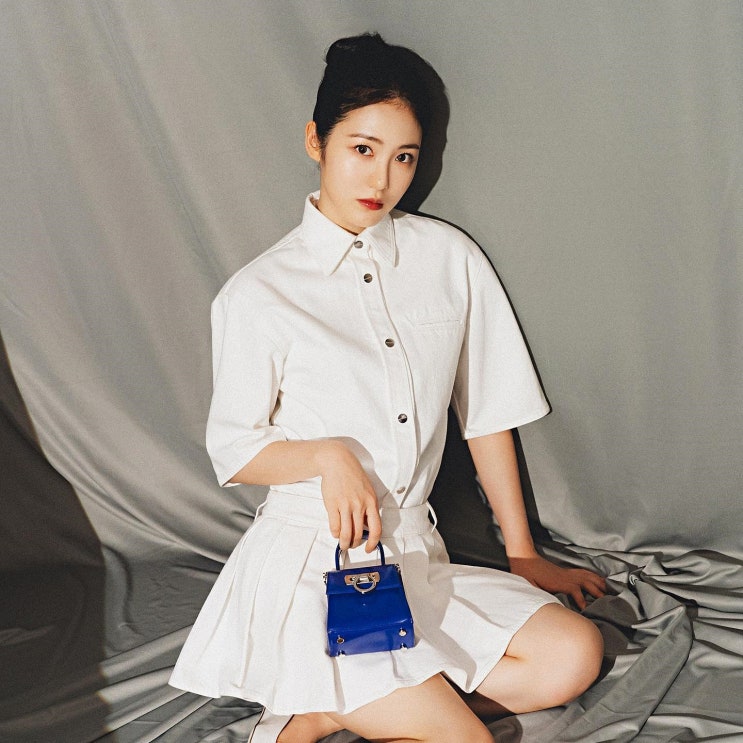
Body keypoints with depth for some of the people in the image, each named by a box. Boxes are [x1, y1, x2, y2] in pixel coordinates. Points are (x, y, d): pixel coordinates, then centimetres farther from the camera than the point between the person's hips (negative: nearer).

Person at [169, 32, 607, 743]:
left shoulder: (450, 258, 2)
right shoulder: (256, 295, -5)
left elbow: (486, 412, 7)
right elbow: (232, 450, 1)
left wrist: (522, 553, 10)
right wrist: (327, 455, -19)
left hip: (413, 553, 5)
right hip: (310, 565, -5)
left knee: (572, 656, -13)